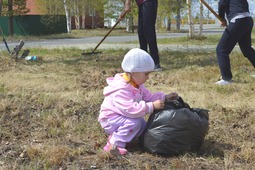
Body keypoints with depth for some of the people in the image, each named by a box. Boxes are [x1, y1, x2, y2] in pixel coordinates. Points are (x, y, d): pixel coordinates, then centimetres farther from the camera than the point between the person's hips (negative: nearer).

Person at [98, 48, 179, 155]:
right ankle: (114, 145, -21)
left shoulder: (137, 85, 3)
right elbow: (130, 109, -39)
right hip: (111, 120, -10)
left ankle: (117, 135, 8)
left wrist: (164, 97, -5)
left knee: (143, 125, 7)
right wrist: (152, 106, -40)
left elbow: (149, 97, 9)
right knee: (134, 123, -29)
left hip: (122, 117, 10)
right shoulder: (121, 90, -30)